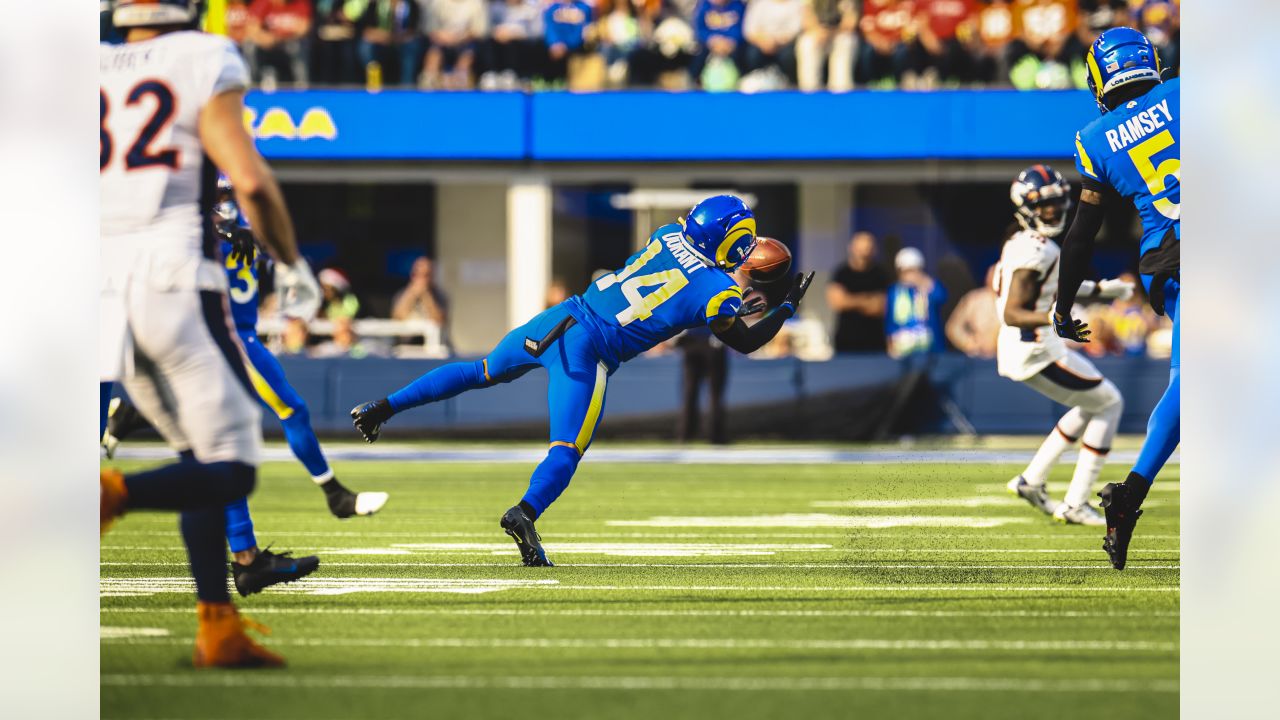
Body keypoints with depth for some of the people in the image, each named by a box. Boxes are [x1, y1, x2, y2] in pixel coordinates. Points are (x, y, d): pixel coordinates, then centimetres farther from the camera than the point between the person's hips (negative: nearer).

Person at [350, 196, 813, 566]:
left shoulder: (669, 236, 9)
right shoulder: (716, 292, -7)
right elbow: (745, 343, 8)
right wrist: (788, 307, 19)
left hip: (557, 319, 6)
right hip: (587, 354, -6)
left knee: (481, 371, 24)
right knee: (566, 452, -3)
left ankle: (384, 407, 22)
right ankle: (526, 513, -29)